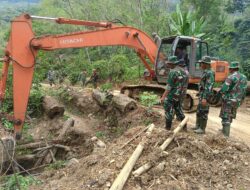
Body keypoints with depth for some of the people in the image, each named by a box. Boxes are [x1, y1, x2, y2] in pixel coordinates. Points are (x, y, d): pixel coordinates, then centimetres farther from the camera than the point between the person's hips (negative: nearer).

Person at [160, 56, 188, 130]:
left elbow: (169, 86, -21)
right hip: (179, 95, 8)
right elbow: (185, 85, 12)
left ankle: (168, 128, 11)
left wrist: (163, 97, -18)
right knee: (178, 110, 20)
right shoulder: (183, 71, 7)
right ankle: (184, 126, 24)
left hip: (171, 95, -8)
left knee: (169, 111, 3)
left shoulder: (172, 72, -18)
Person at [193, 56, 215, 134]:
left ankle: (202, 129, 8)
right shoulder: (205, 72, 14)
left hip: (205, 96, -10)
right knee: (199, 111, 17)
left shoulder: (210, 73, -18)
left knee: (203, 112, -2)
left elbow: (209, 86, -24)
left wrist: (205, 98, -27)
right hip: (202, 95, 10)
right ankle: (198, 126, 29)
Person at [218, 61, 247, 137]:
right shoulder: (244, 77, 7)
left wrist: (219, 92, -1)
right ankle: (225, 130, 35)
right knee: (230, 116, 21)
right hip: (237, 101, 8)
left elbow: (224, 89, -22)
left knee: (225, 117, 0)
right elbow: (244, 91, 10)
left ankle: (226, 134, 2)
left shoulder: (231, 77, -17)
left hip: (228, 100, -7)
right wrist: (240, 100, 19)